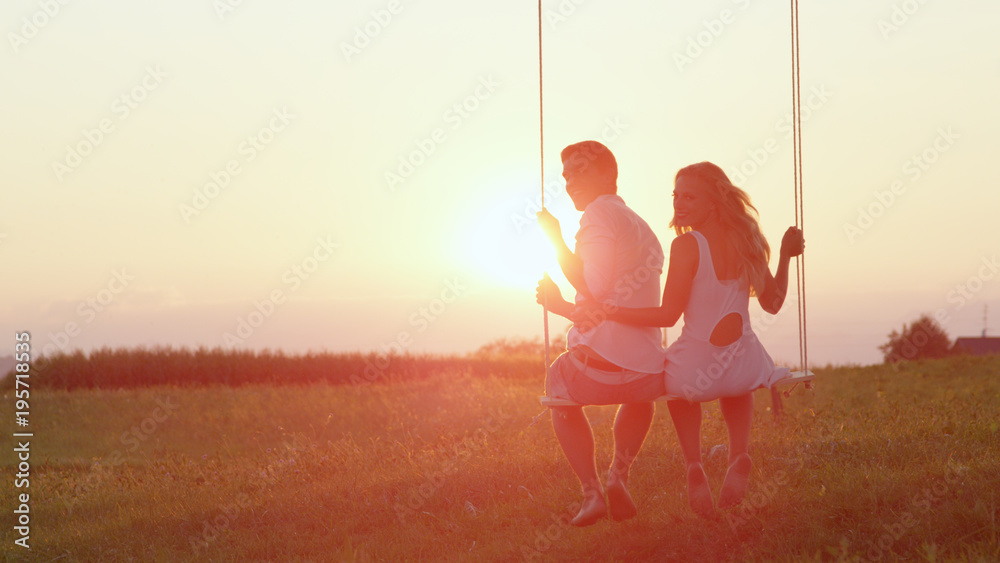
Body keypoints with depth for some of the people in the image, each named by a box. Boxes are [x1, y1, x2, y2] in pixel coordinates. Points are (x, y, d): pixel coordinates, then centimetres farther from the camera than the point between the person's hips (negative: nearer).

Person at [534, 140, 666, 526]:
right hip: (648, 374, 7)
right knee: (638, 398, 41)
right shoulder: (643, 229, 19)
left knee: (558, 380, 29)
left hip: (597, 370, -6)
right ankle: (619, 476, 14)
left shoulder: (600, 213, -7)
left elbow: (594, 289, -15)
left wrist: (557, 240, -2)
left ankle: (591, 492, 11)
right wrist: (561, 305, 27)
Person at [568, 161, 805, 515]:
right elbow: (772, 303, 13)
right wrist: (786, 256, 25)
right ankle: (739, 456, 15)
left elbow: (669, 314, -16)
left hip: (697, 369, -4)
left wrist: (606, 313, -16)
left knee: (682, 383, 35)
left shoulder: (687, 244, -14)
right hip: (745, 365, 4)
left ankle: (694, 464, 14)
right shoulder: (747, 241, 3)